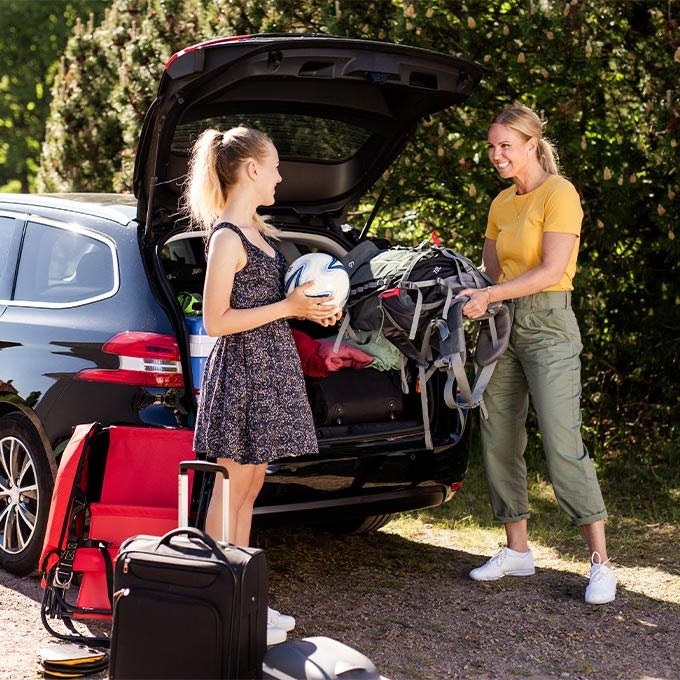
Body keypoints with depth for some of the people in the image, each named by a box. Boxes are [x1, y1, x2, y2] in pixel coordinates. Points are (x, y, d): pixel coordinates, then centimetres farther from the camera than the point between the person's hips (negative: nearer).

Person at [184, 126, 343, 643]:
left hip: (271, 368, 9)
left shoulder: (260, 231, 13)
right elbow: (216, 321, -18)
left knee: (250, 485, 13)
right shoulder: (226, 238, -15)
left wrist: (309, 308, 7)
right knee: (232, 488, -3)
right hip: (242, 371, -9)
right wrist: (288, 307, -19)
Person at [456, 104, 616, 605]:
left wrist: (489, 296, -21)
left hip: (548, 324, -8)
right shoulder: (501, 204, 14)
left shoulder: (558, 194, -9)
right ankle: (517, 550, 18)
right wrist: (476, 297, -4)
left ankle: (601, 563, -5)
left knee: (563, 444, -11)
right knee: (500, 440, 7)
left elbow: (551, 270, -18)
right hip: (503, 324, 8)